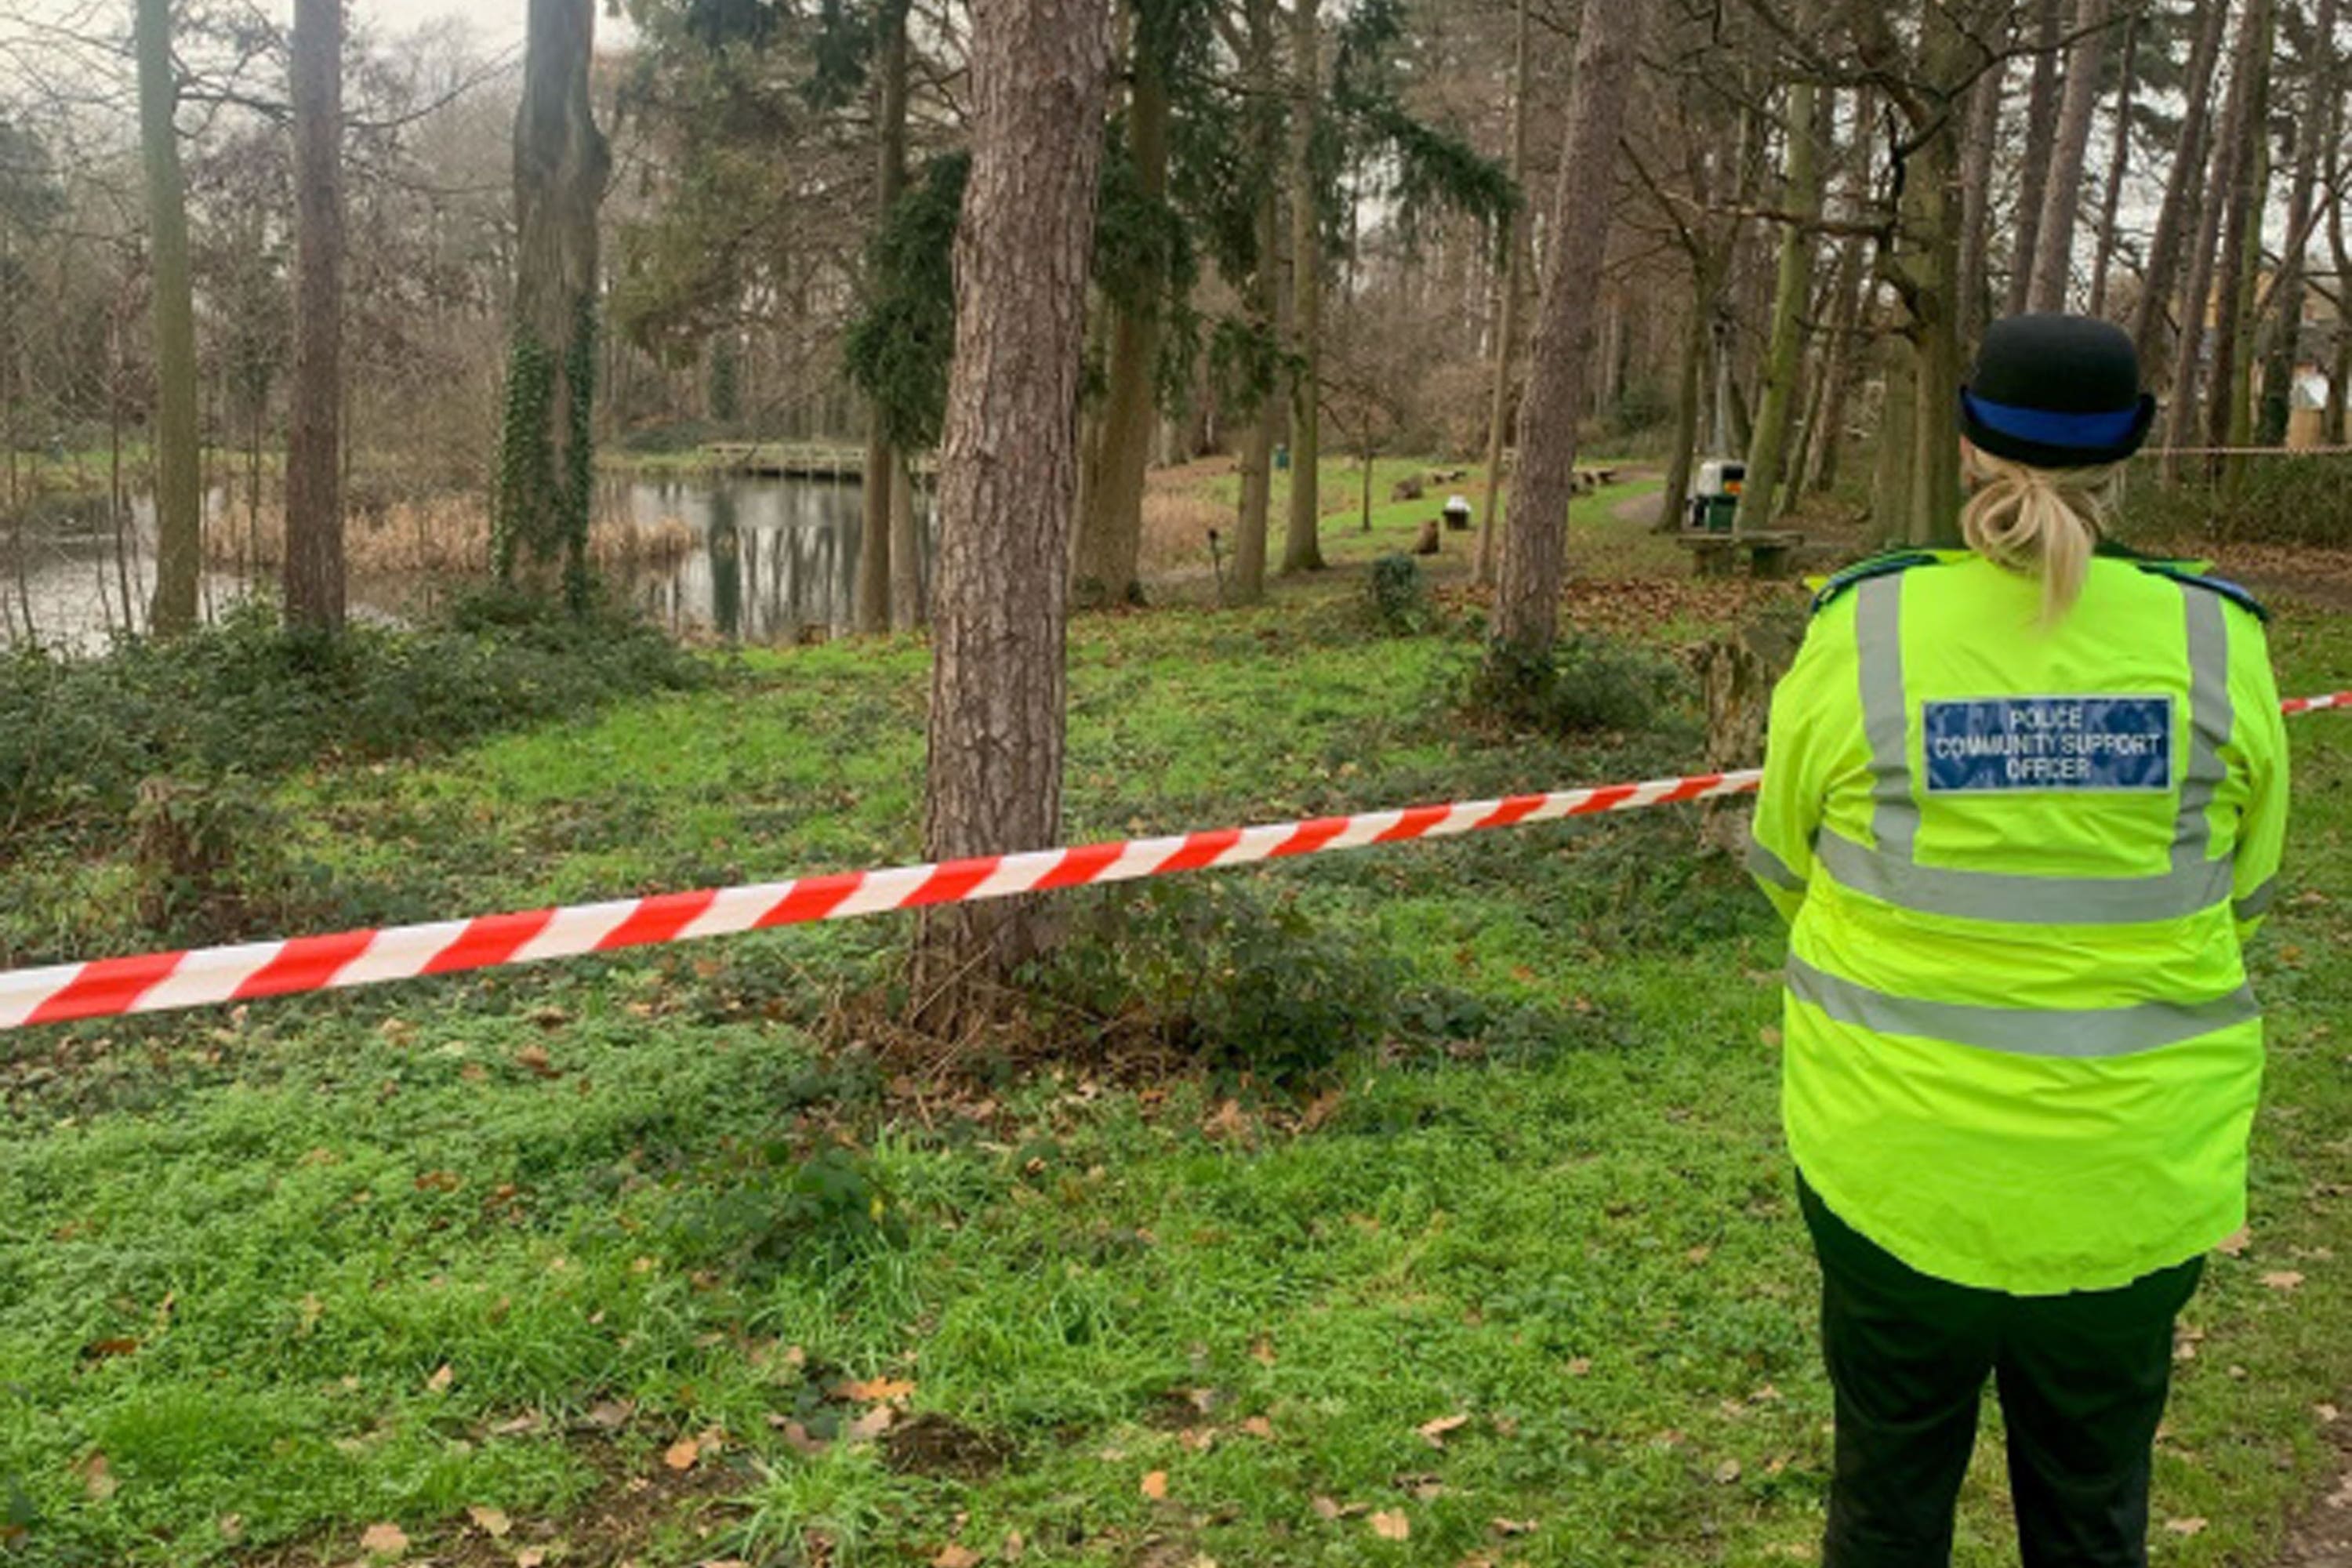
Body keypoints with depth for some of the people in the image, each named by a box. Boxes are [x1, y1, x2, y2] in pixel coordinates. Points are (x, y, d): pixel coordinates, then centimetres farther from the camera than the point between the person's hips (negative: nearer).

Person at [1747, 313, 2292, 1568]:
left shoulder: (1862, 630, -12)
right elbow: (2242, 894, 4)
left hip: (1896, 1167, -1)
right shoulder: (2213, 642, -9)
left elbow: (1785, 867, 1)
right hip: (2132, 1181, 1)